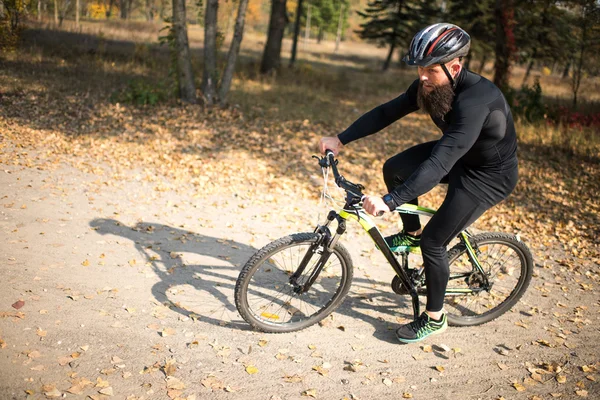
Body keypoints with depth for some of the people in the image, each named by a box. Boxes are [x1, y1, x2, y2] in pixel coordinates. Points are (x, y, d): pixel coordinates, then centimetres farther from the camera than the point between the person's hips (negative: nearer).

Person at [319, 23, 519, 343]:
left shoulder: (475, 100, -38)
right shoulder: (430, 86, -13)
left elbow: (438, 164, -45)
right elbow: (385, 113, -6)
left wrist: (389, 202, -51)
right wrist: (340, 140, -13)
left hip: (489, 175, -8)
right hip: (458, 156, 8)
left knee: (433, 242, -10)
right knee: (394, 169, -4)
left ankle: (434, 318, 13)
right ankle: (411, 234, 20)